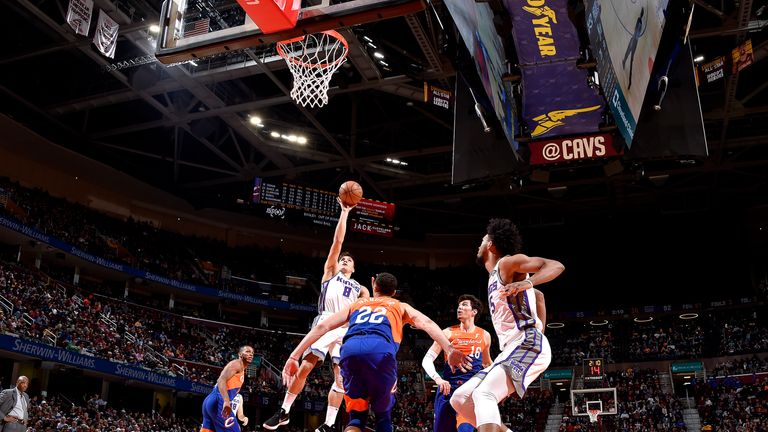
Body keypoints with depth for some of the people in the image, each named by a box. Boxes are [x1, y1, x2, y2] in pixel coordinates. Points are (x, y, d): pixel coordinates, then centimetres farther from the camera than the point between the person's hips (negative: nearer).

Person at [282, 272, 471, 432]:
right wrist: (449, 350, 3)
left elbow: (322, 327, 28)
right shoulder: (400, 306, 34)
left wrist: (294, 357, 25)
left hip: (351, 350, 2)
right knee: (383, 414, 21)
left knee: (357, 415, 18)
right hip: (380, 350, -1)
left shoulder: (356, 304, 37)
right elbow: (426, 323, 16)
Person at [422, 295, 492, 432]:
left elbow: (487, 363, 28)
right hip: (448, 387, 0)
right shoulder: (448, 332, 2)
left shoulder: (484, 335, 11)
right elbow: (427, 359, -4)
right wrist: (437, 379, -21)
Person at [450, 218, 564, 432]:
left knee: (483, 394, -28)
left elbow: (556, 266, -16)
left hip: (526, 345, -10)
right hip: (513, 349, 10)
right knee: (460, 399, 6)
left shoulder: (507, 262, -3)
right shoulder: (495, 276, 24)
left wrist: (526, 283, -32)